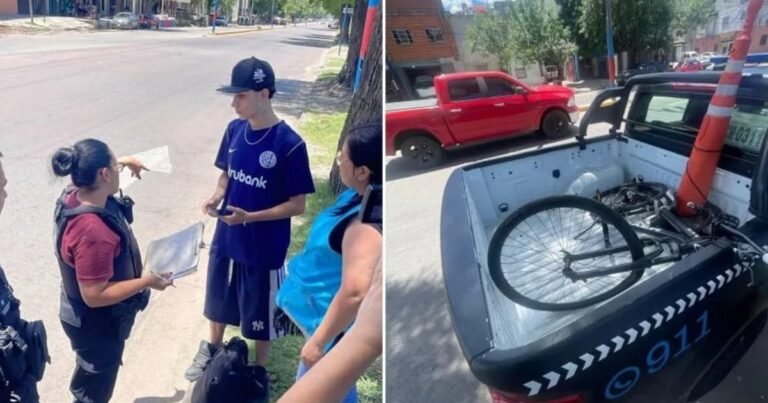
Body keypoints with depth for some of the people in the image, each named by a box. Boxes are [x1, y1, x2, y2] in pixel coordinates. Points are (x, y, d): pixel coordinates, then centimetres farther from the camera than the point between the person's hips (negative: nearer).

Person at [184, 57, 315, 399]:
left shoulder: (289, 144, -21)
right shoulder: (234, 130, -3)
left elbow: (298, 204, -17)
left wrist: (251, 216, -26)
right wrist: (216, 197, -9)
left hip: (264, 248, -5)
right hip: (226, 239, 6)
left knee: (260, 314, 13)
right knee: (219, 300, 25)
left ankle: (260, 372, 36)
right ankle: (213, 351, 51)